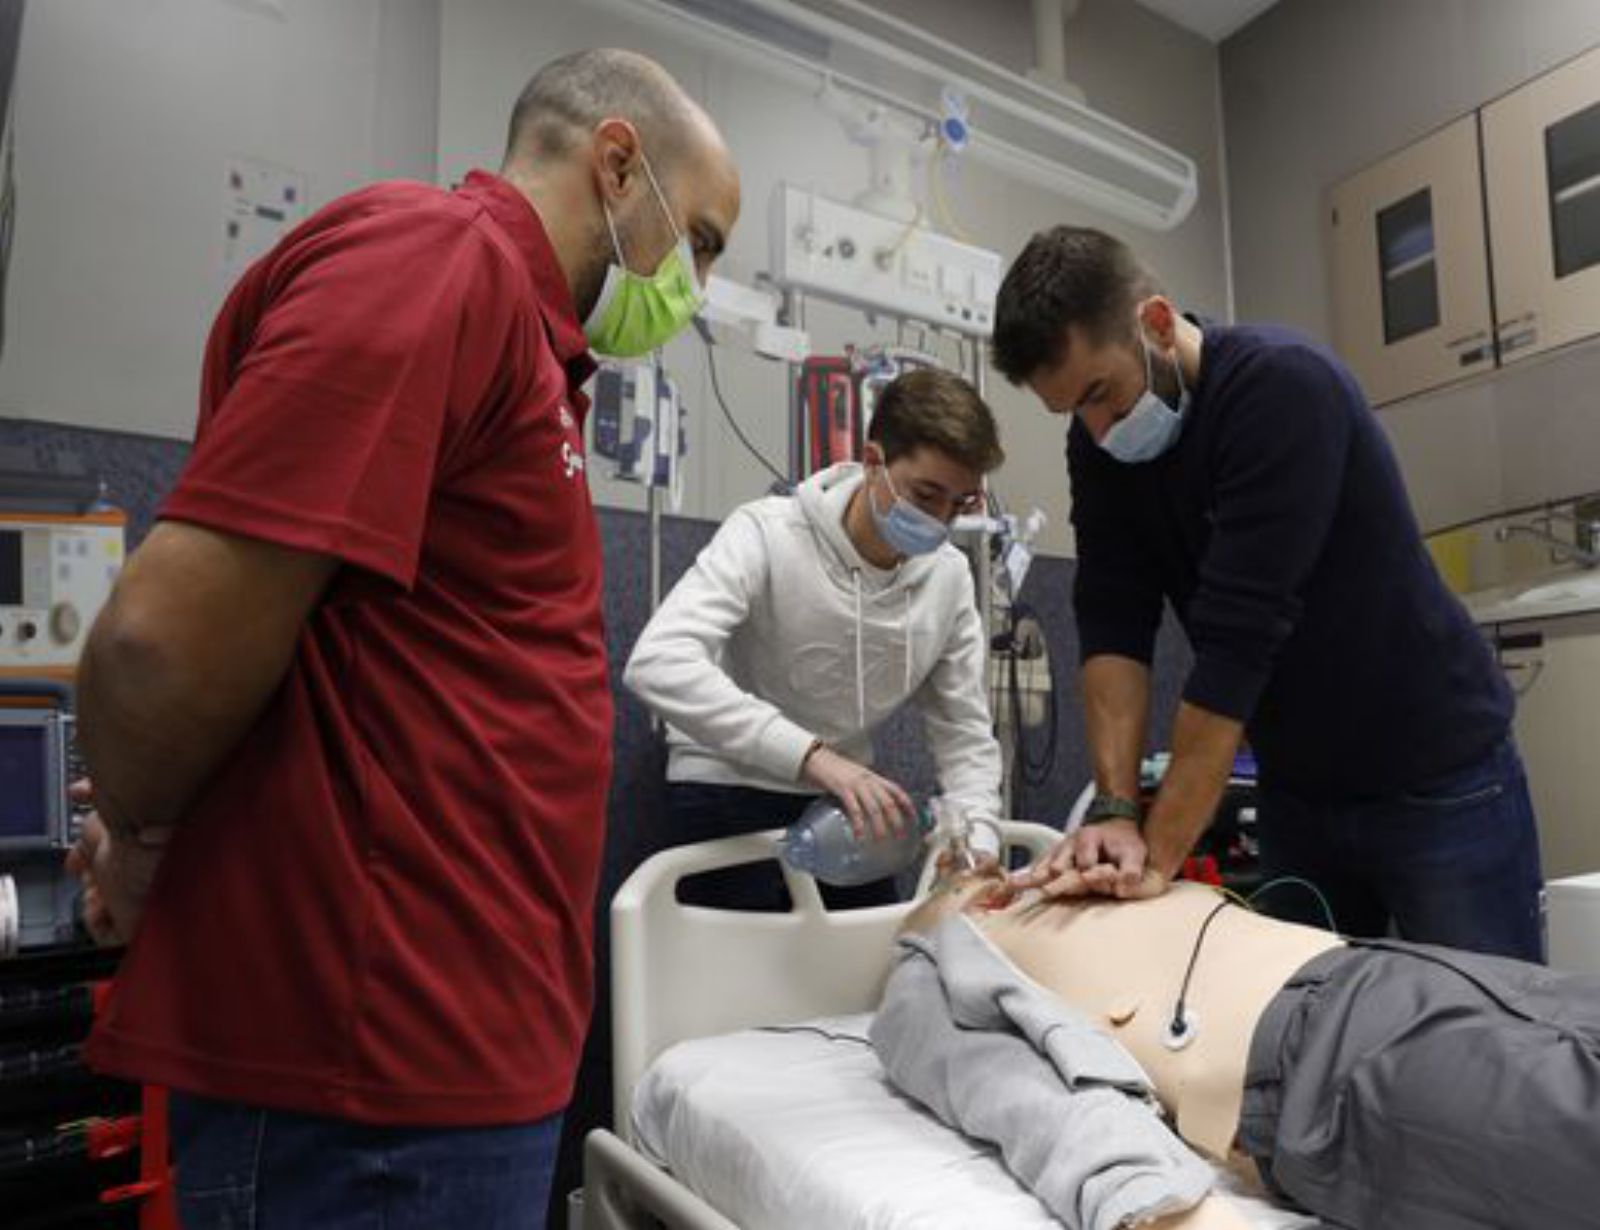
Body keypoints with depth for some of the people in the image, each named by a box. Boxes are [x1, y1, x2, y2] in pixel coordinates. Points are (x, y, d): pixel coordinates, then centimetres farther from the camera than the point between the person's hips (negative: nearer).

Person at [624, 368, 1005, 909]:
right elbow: (657, 664, -36)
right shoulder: (767, 535, -22)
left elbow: (965, 734, 0)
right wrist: (810, 754, -42)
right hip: (729, 792, -4)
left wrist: (977, 835, -18)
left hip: (845, 800, 5)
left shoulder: (949, 576, -7)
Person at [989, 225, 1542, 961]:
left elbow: (1239, 636, -29)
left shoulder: (1283, 386, -24)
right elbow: (1113, 625, -10)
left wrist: (1159, 852, -28)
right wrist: (1115, 808, -20)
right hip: (1296, 792, 5)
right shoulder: (1100, 443, -5)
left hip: (1438, 780, -5)